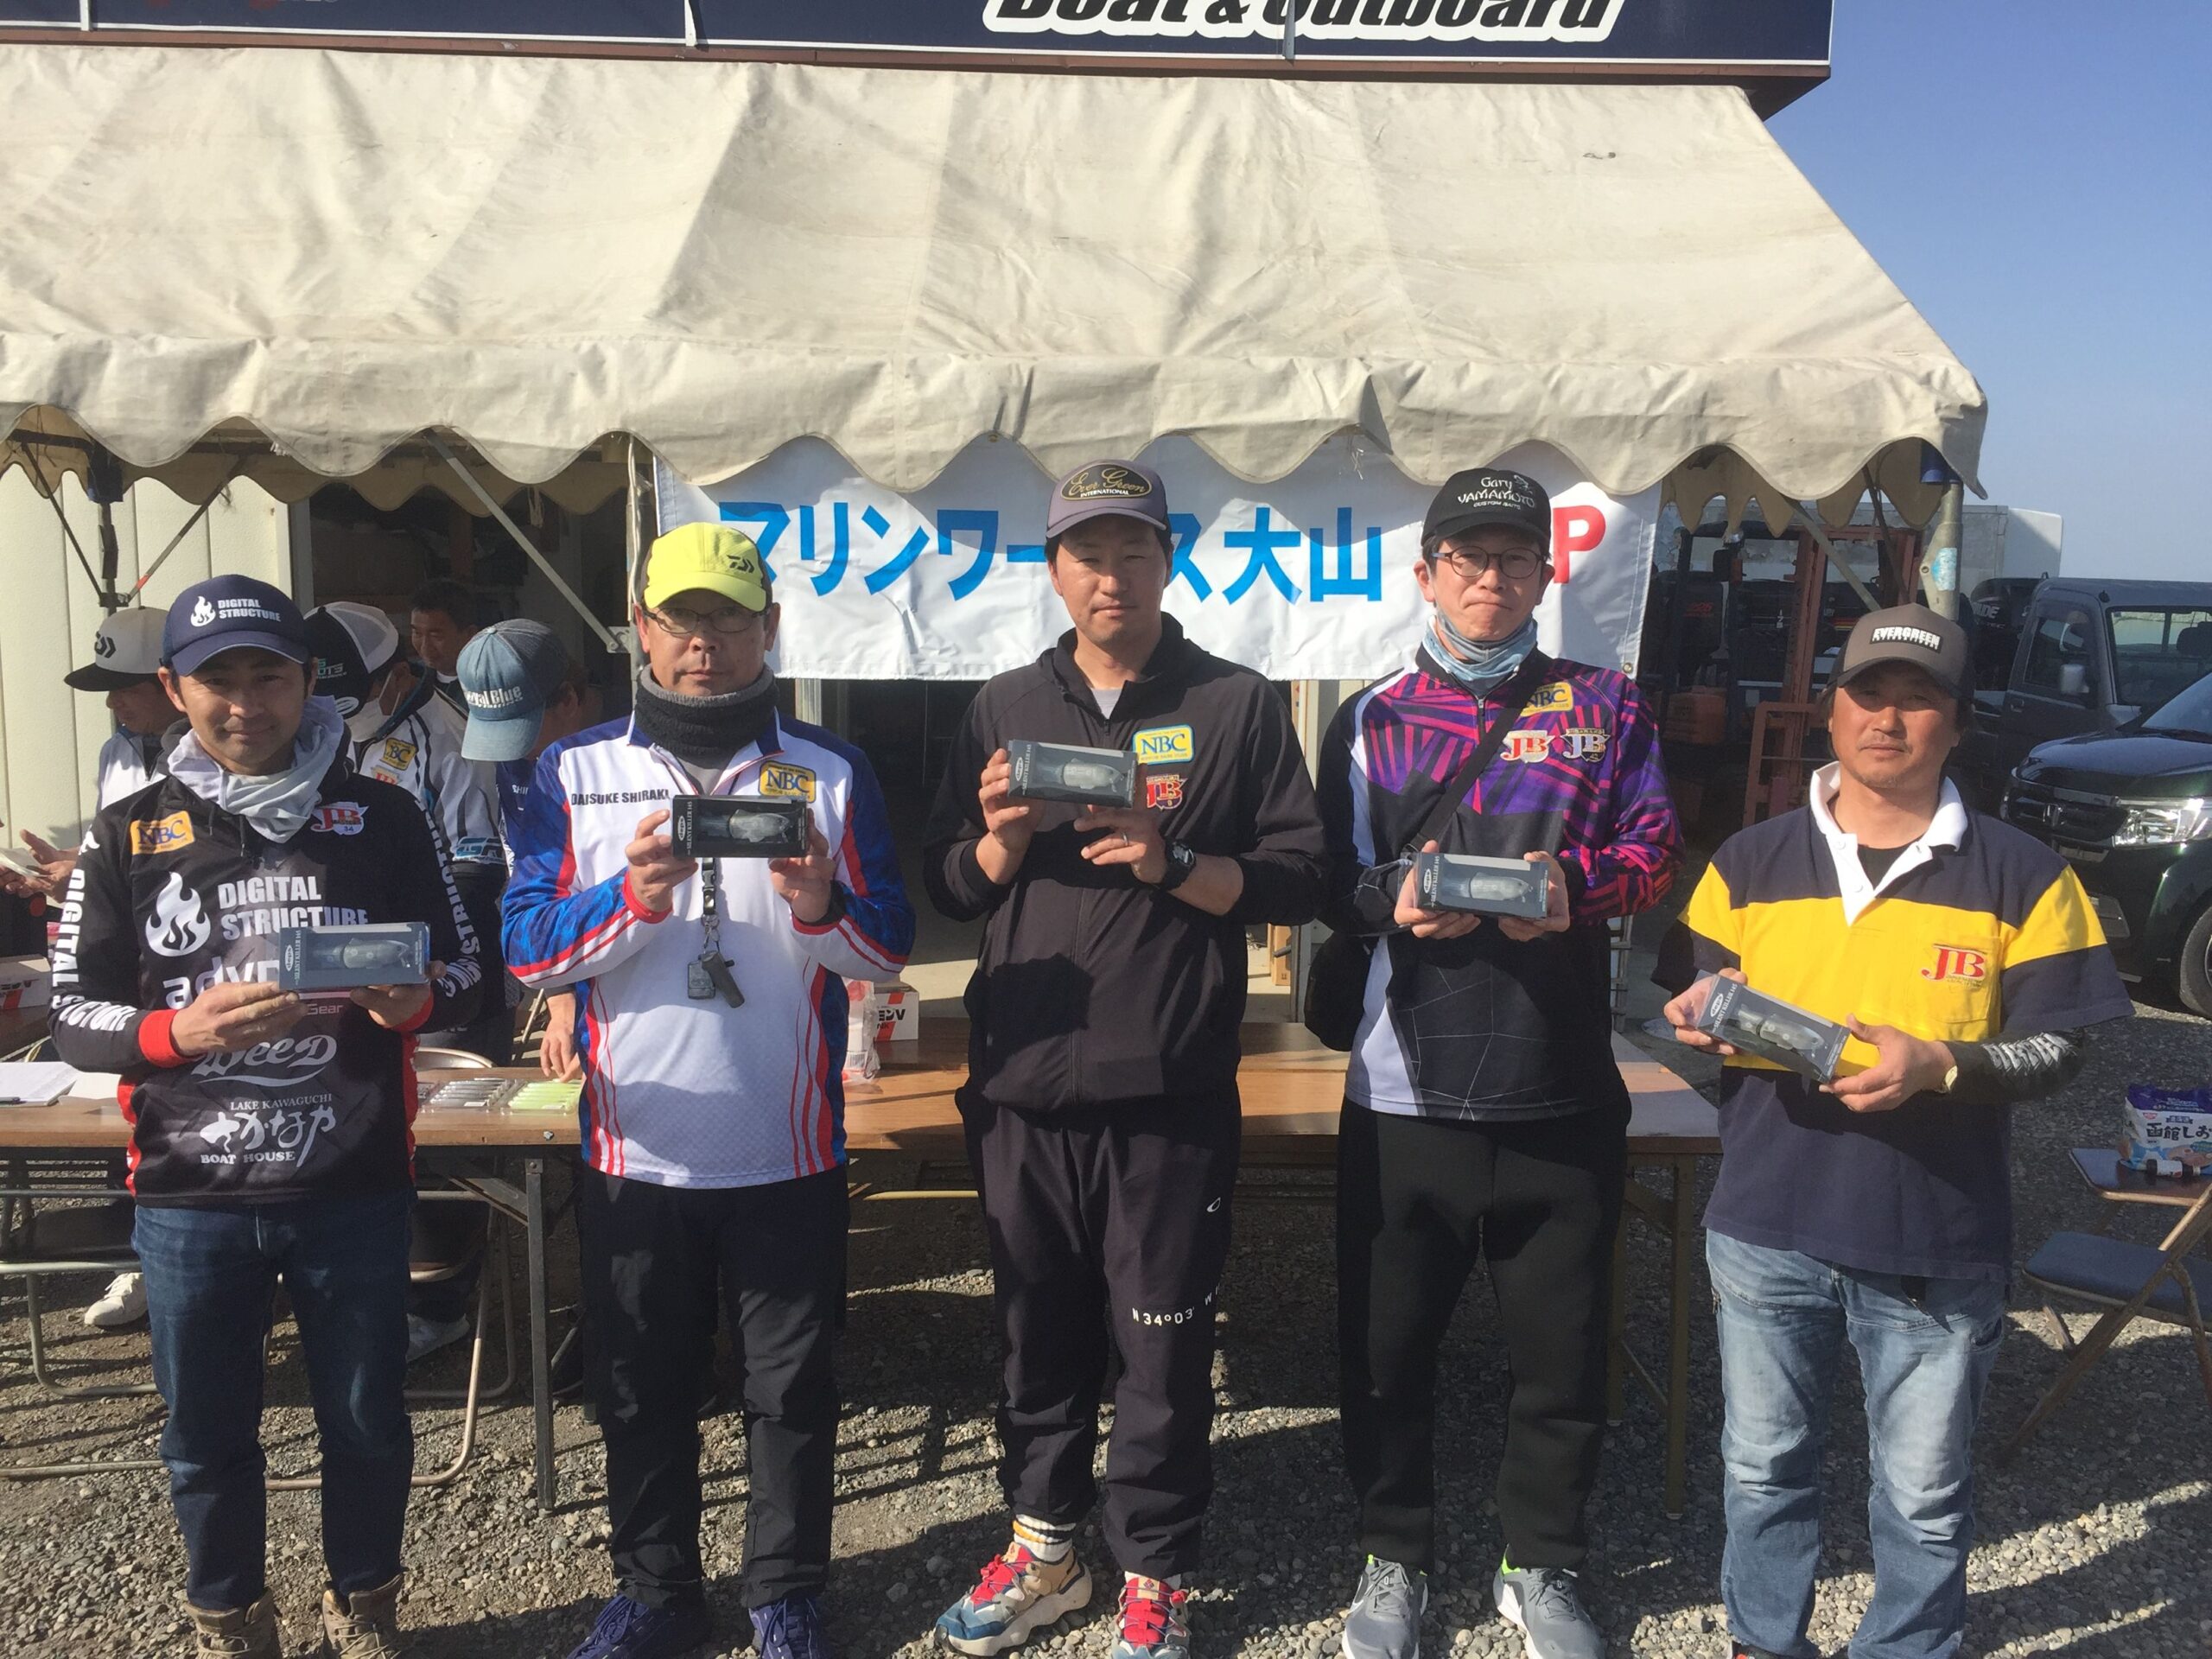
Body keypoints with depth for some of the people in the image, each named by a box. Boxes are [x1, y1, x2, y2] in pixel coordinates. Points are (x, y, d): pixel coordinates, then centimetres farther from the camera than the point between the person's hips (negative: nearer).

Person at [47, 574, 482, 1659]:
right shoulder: (129, 836, 2)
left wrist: (410, 1001, -18)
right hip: (190, 1197, 0)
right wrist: (181, 1031, -19)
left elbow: (461, 967, 5)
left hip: (355, 1188, 0)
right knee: (207, 1435, 14)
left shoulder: (381, 817, 2)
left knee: (366, 1420, 13)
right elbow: (74, 1018, 1)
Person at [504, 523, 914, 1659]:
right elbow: (525, 947, -4)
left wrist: (822, 908, -22)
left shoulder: (832, 774, 1)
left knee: (792, 1389, 11)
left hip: (789, 1151, 0)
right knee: (641, 1390, 15)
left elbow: (889, 951, -1)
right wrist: (630, 896, -22)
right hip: (635, 1150, 1)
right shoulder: (575, 773, 2)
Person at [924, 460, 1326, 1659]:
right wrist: (1002, 838, -10)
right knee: (1038, 1332, 14)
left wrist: (1172, 863, -17)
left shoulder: (1237, 706, 3)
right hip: (1021, 1081, 3)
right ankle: (1043, 1547, 33)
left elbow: (1296, 879, -2)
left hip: (1171, 1092, -2)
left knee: (1162, 1346, 5)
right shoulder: (1005, 707, 11)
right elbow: (951, 888, 11)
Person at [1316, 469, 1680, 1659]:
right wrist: (1395, 902, -18)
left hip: (1560, 1094, 0)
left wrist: (1577, 883, -18)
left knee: (1561, 1350, 10)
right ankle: (1394, 1559, 30)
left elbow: (1653, 853, 2)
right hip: (1405, 1092, 0)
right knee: (1386, 1345, 9)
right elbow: (1330, 885, 3)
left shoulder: (1604, 708, 9)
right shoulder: (1372, 721, 9)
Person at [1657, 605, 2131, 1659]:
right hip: (1767, 1227, 2)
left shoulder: (2020, 877, -2)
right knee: (1764, 1467, 17)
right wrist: (1710, 1017, -13)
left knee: (1923, 1495, 10)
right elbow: (1689, 1005, 10)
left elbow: (2060, 1048, -3)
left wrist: (1939, 1065, -21)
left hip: (1937, 1244, -2)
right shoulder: (1752, 860, 5)